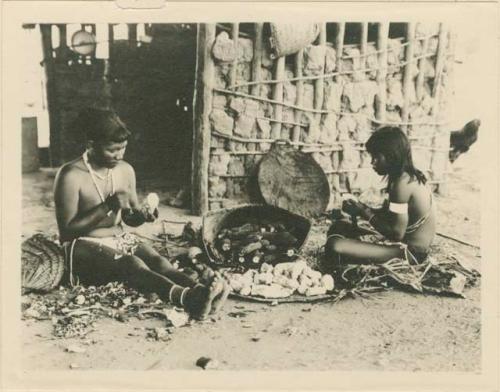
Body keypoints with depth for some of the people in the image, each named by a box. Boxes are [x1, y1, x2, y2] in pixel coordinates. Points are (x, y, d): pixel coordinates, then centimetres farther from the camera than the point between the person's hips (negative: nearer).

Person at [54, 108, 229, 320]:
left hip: (120, 238, 6)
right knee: (132, 264, -36)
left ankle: (199, 292, -56)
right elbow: (67, 230, -15)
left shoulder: (125, 170, 6)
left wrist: (142, 215, -8)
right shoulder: (71, 176, -13)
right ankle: (188, 298, -64)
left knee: (155, 259, -28)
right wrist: (107, 207, -23)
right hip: (84, 246, -6)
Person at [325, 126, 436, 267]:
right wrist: (363, 208, -1)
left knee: (335, 247, -27)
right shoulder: (409, 176, 7)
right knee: (339, 226, 17)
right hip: (406, 242, 11)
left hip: (407, 251, -11)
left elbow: (397, 233, -24)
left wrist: (365, 213, -13)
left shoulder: (401, 183, -23)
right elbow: (390, 213, 15)